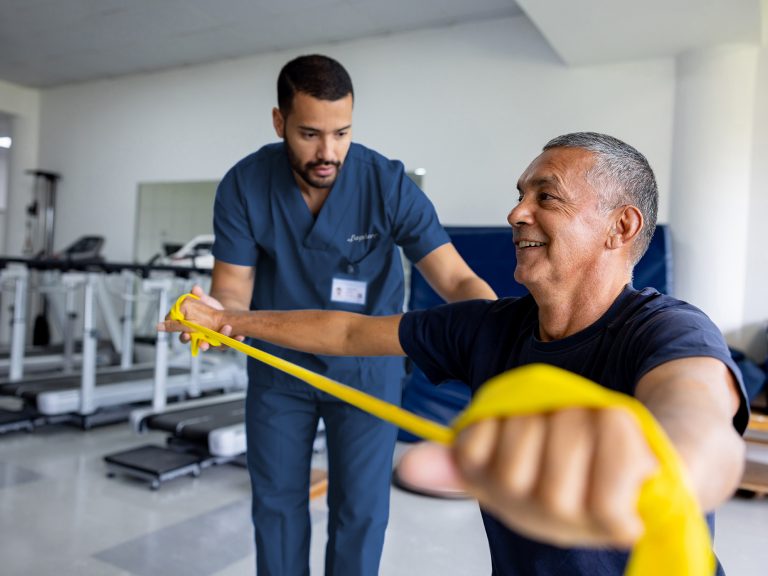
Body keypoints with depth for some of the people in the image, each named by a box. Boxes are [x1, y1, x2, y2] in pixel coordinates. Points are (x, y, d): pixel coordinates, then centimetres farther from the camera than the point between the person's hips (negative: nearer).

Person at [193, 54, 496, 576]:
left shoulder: (389, 183, -22)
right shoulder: (243, 185, -16)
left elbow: (457, 280, -26)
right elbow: (234, 286, -14)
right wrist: (214, 313, -38)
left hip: (366, 367, -1)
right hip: (278, 365, 2)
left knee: (360, 510, 6)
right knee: (276, 503, 14)